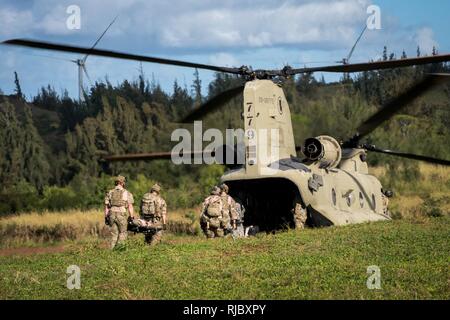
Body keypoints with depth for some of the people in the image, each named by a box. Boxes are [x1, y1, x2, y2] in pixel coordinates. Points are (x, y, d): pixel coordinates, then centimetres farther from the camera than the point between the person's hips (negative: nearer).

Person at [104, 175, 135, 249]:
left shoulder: (109, 193, 9)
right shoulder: (127, 193, 0)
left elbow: (106, 207, 10)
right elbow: (130, 207, -3)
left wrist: (106, 217, 15)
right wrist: (132, 217, 2)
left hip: (112, 214, 3)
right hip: (121, 215, -3)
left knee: (114, 234, 9)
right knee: (123, 233, 8)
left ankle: (112, 249, 4)